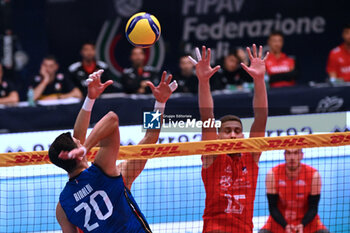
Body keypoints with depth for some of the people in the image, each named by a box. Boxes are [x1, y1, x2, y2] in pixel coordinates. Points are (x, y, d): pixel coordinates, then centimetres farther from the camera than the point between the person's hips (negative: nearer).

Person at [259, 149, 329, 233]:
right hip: (280, 221, 0)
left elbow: (313, 208, -11)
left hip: (306, 220, 0)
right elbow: (273, 207, -12)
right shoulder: (272, 175, -16)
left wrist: (302, 225, -29)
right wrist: (285, 226, -27)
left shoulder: (314, 175, -16)